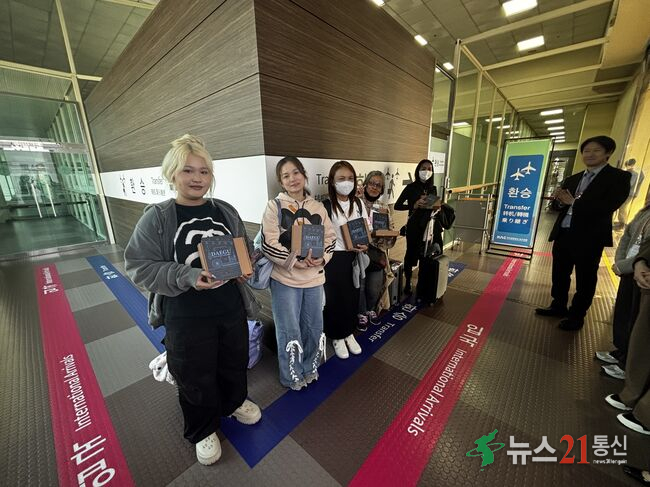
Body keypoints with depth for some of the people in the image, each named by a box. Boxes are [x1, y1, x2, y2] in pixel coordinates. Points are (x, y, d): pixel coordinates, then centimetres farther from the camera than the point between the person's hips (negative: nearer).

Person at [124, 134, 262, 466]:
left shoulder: (226, 211, 1)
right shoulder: (156, 218, -9)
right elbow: (140, 268, -10)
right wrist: (188, 276, -25)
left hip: (231, 308, 4)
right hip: (186, 317, -3)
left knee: (235, 363, 23)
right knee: (196, 376, 16)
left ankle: (234, 403, 55)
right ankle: (202, 430, 46)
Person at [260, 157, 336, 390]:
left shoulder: (318, 207, 7)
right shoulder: (275, 206, -5)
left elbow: (330, 238, 7)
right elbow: (269, 244, -12)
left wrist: (322, 258, -12)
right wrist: (296, 261, -20)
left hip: (314, 278, 4)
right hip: (285, 278, -4)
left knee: (314, 327, 17)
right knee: (289, 331, 9)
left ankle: (309, 368, 43)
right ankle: (292, 376, 33)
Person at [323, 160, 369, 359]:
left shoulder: (358, 203, 4)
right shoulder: (326, 206, -14)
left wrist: (365, 244, -9)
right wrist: (347, 246, -22)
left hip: (354, 258, 6)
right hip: (334, 259, -5)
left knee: (352, 296, 16)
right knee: (335, 298, 8)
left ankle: (349, 333, 39)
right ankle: (337, 337, 31)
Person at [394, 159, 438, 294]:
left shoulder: (433, 188, 7)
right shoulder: (411, 187, -6)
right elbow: (397, 206, -10)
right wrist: (414, 205, -21)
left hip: (428, 226, 4)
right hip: (413, 226, -4)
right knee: (411, 253, 4)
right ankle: (407, 282, 19)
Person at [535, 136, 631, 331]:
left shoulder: (619, 177, -4)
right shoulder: (572, 179, 13)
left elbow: (608, 206, -18)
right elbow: (560, 206, 11)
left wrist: (573, 202, -15)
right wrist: (560, 200, -11)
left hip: (589, 238, -5)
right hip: (563, 234, 5)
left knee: (585, 279, 9)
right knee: (559, 274, 16)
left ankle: (576, 316, 23)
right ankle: (558, 306, 33)